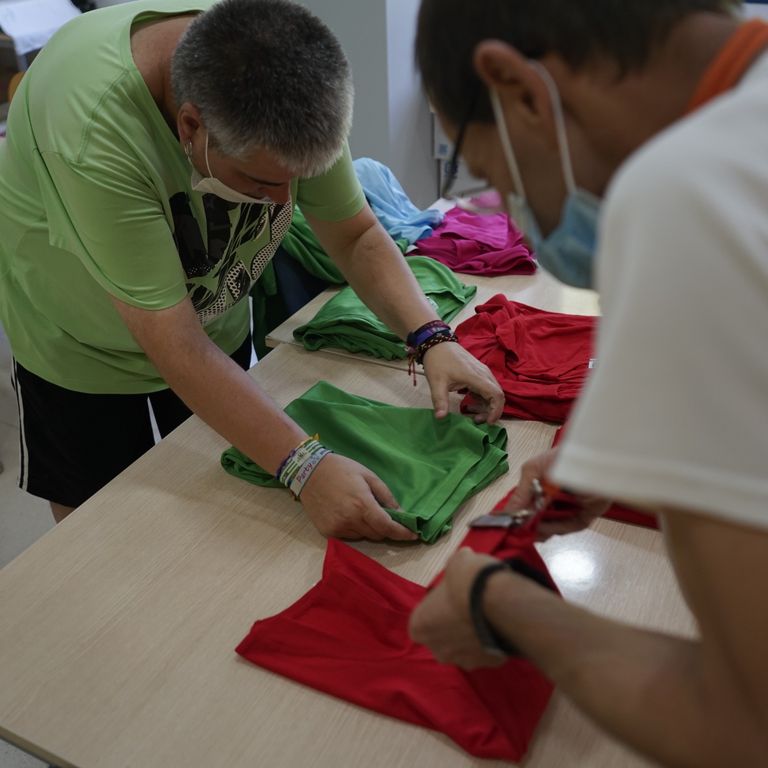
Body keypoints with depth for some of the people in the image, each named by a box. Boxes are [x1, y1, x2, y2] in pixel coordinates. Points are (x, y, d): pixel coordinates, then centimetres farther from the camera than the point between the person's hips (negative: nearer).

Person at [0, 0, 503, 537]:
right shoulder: (91, 127, -40)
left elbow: (355, 235, -13)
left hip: (218, 322, 4)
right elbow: (173, 342, -38)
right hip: (83, 348, -3)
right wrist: (306, 467, -43)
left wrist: (432, 338, -28)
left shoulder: (286, 85, -25)